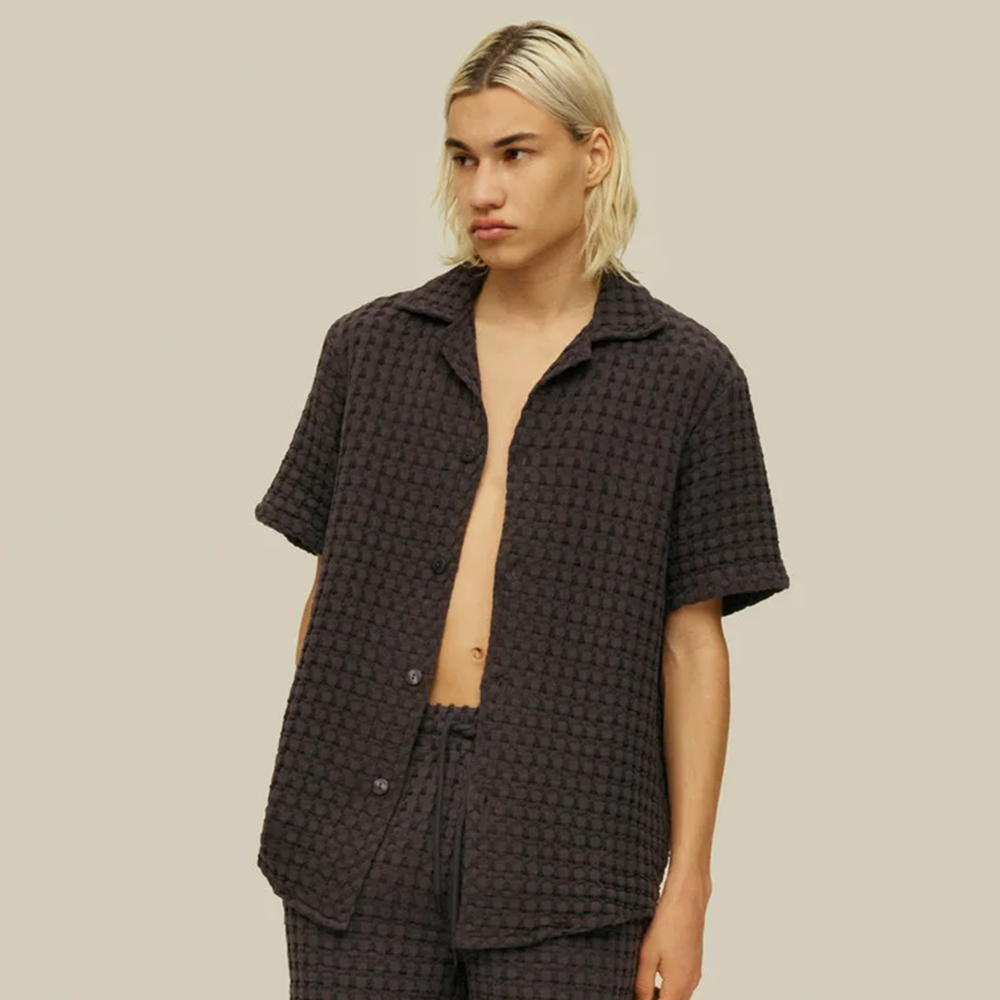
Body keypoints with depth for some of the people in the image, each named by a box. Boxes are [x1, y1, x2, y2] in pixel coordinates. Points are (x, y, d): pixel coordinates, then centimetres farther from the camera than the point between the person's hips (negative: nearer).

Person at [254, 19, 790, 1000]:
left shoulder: (683, 374, 1)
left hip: (560, 830, -2)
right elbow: (329, 594, 12)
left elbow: (691, 642, 1)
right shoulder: (371, 348, 8)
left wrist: (686, 886, -2)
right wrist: (299, 812, 9)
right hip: (365, 818, 2)